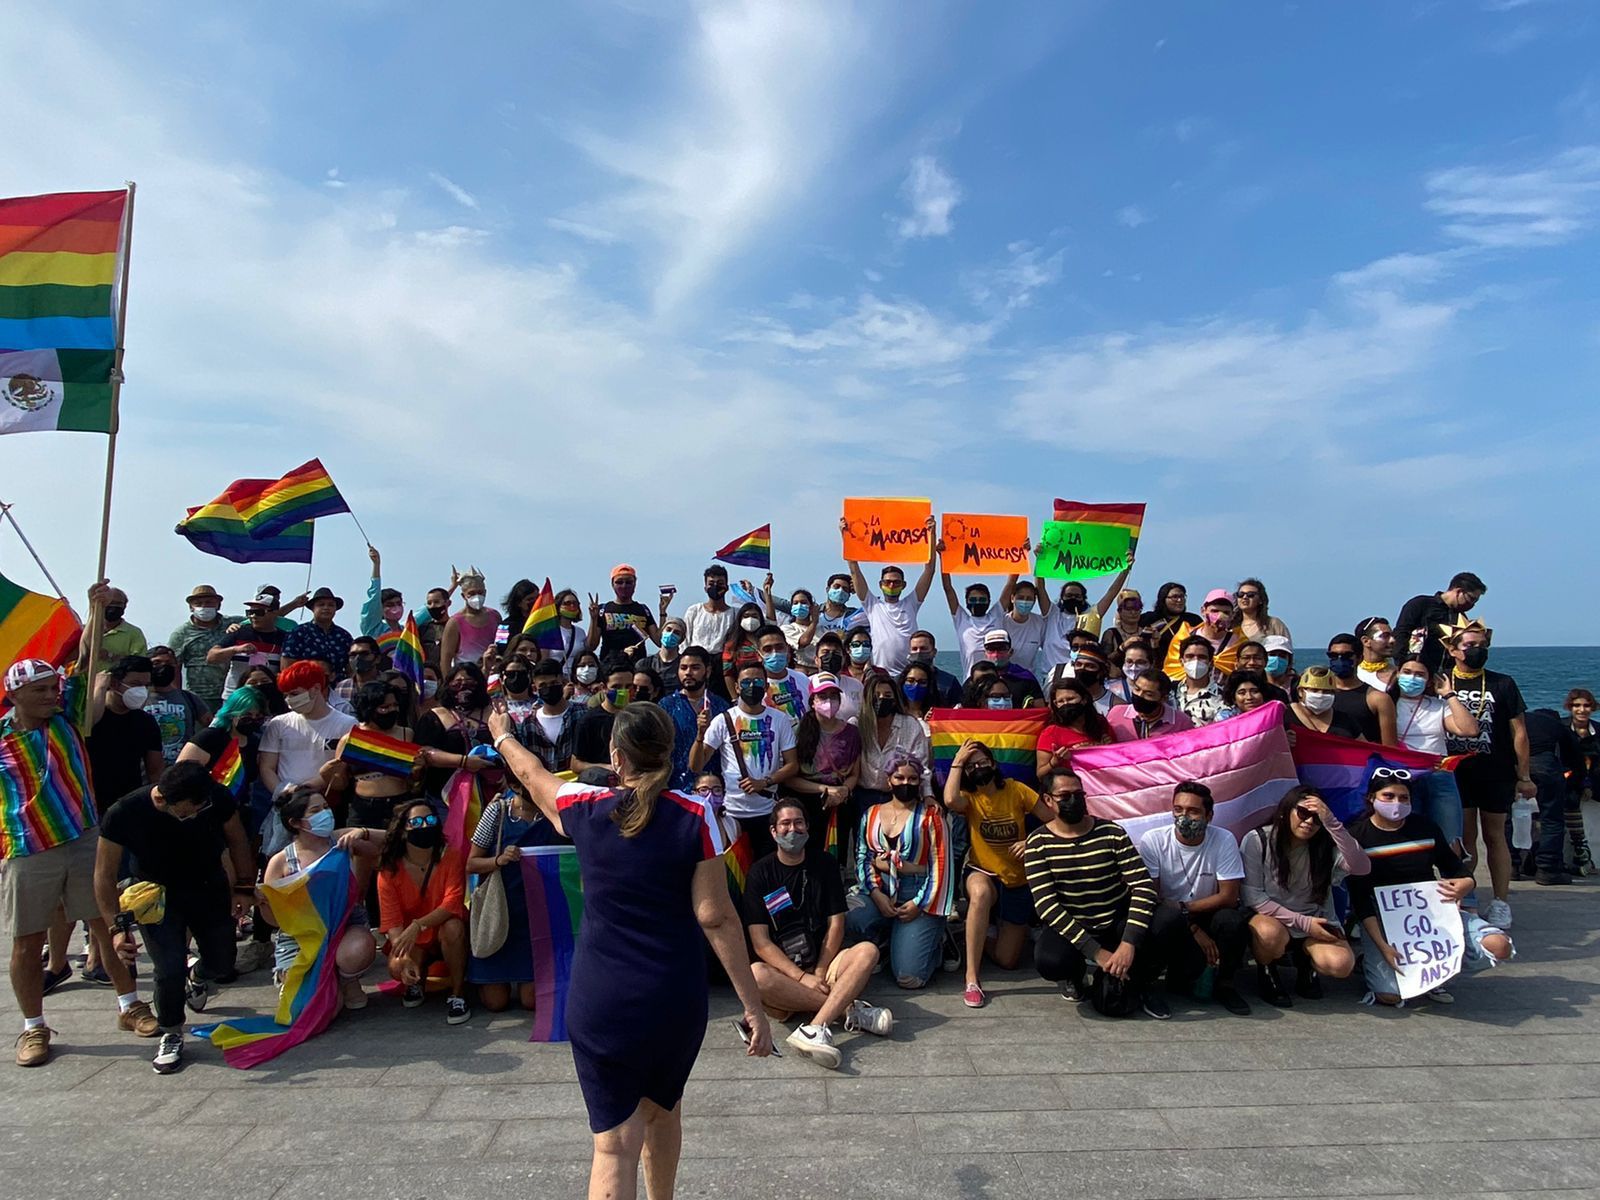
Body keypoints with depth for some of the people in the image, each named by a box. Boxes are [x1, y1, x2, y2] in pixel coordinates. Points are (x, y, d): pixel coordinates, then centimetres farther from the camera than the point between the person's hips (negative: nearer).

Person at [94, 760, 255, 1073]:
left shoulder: (217, 798, -25)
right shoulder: (124, 814, -29)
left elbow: (236, 839, -5)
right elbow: (105, 875, -16)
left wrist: (244, 886, -7)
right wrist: (117, 926, -22)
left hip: (210, 890, 2)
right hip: (158, 898, -2)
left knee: (222, 964, 10)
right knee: (170, 969, -18)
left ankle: (198, 979, 49)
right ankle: (171, 1035, 10)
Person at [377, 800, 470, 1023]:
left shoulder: (450, 856, -15)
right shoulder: (389, 870, -11)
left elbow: (452, 902, -26)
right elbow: (391, 920, -16)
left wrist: (418, 925, -41)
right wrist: (403, 957, -32)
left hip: (447, 937, -1)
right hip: (411, 940, 1)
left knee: (452, 927, -35)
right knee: (397, 967, -30)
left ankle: (458, 994, -16)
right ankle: (416, 981, 10)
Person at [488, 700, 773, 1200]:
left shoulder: (586, 808, -6)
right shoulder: (693, 817, -11)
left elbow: (534, 776, 15)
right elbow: (717, 919, -13)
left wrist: (502, 736, 36)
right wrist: (753, 1006, -8)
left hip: (601, 999, -1)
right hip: (676, 996, 1)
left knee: (616, 1142, 4)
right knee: (662, 1107, 27)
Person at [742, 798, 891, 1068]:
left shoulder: (824, 865, 8)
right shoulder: (760, 872, -1)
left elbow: (836, 925, 4)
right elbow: (760, 942, -7)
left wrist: (820, 973, -10)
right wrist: (802, 978, -17)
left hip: (822, 964, 2)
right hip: (780, 971, -2)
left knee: (867, 951, -25)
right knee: (755, 974, -35)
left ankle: (815, 1028, -39)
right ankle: (849, 1010, -26)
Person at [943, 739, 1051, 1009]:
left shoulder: (1016, 790, -7)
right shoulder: (969, 797, -6)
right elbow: (950, 800, -32)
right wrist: (957, 762, -22)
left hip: (1018, 881, 2)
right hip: (982, 874, -2)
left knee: (1006, 960, 0)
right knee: (981, 893, -42)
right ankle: (972, 978, -34)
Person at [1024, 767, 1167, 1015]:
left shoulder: (1112, 833, -8)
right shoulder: (1038, 843, -11)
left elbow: (1143, 887, -15)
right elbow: (1047, 905, -19)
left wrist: (1129, 943, -29)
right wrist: (1096, 952, -26)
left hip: (1117, 922, 2)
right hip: (1068, 926, -1)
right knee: (1049, 962, -34)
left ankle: (1143, 984, 8)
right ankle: (1073, 976, 7)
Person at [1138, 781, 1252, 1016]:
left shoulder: (1224, 840, -12)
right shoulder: (1152, 840, -15)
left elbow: (1228, 897, -13)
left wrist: (1182, 907, -20)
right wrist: (1193, 928, -19)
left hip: (1208, 917, 2)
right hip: (1169, 922, -2)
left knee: (1233, 920, -30)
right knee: (1168, 917, -35)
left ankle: (1225, 985, -2)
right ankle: (1183, 978, -6)